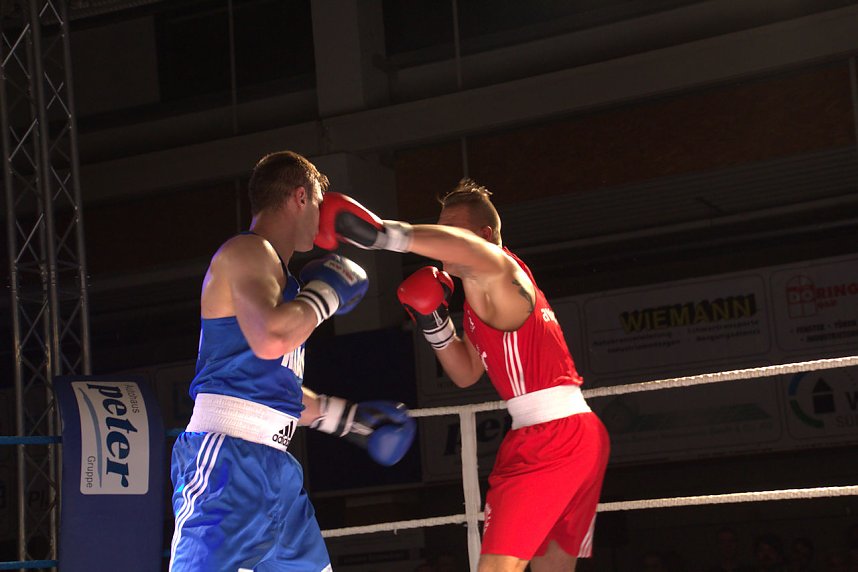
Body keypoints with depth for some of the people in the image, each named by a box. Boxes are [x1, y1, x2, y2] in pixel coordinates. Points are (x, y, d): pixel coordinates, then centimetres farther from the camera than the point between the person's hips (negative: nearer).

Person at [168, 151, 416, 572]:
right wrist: (325, 294, -9)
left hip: (272, 463, 10)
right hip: (228, 456, -10)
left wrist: (354, 419, 33)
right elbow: (270, 339, -27)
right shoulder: (248, 251, -7)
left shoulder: (271, 268, 22)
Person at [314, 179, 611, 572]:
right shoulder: (483, 297, 22)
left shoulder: (502, 278, -10)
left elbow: (484, 257, -37)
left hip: (552, 435, -11)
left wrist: (385, 234, -48)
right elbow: (467, 373, 26)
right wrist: (434, 324, 9)